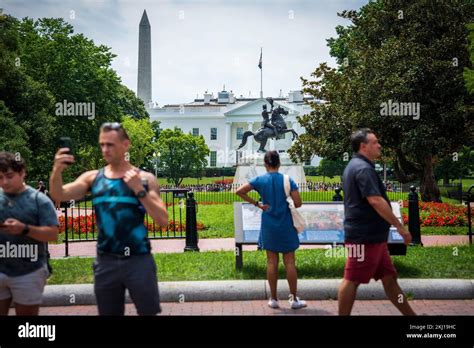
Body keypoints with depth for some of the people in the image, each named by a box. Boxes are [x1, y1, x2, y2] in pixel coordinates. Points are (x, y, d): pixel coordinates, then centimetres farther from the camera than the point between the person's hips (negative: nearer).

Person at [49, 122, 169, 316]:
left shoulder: (144, 178, -2)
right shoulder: (93, 178, 5)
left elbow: (163, 220, -9)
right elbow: (59, 195, -7)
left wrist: (139, 190, -18)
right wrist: (57, 171, -25)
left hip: (138, 260, -2)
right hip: (106, 262, 3)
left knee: (148, 312, 5)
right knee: (108, 313, 15)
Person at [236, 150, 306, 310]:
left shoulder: (260, 180, -4)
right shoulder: (287, 180, -6)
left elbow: (239, 191, -10)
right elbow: (298, 203, -10)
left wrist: (257, 204, -5)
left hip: (269, 226, 1)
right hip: (286, 226, -1)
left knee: (272, 262, 8)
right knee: (289, 262, 6)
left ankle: (274, 299, 14)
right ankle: (294, 299, 12)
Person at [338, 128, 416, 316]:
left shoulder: (355, 166, 17)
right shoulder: (363, 168, -16)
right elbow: (376, 201, -24)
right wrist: (400, 227, -19)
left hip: (372, 235, 11)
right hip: (365, 236, -11)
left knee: (389, 277, 14)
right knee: (352, 280, -3)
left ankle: (410, 314, 21)